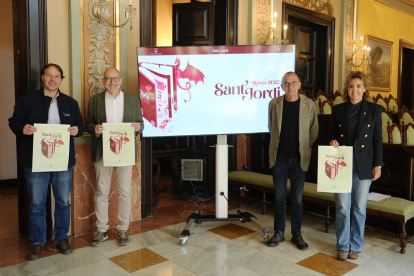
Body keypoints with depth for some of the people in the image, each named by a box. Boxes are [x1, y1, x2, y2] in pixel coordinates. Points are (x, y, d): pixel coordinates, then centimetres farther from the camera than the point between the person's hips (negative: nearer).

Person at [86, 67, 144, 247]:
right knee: (101, 192, 7)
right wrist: (94, 129, -15)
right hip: (102, 153, 1)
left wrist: (138, 126, -16)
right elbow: (88, 124, 7)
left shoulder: (133, 100, 5)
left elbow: (140, 123, 7)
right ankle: (101, 230, 20)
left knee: (124, 191, 5)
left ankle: (123, 229, 19)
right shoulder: (95, 100, 6)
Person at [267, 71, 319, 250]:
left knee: (297, 198, 8)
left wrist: (304, 148, 7)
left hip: (299, 158, 0)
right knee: (279, 197, 8)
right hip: (279, 158, 1)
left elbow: (314, 131, 6)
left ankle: (296, 234, 21)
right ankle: (279, 232, 20)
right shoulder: (274, 104, -1)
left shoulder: (308, 104, -3)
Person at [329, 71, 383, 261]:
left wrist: (378, 165, -2)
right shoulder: (338, 109, 5)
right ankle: (342, 246, 18)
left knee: (359, 208, 8)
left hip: (364, 165, 0)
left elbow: (378, 139, 2)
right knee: (342, 207, 3)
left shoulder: (374, 109, 2)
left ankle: (355, 246, 24)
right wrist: (333, 142, -11)